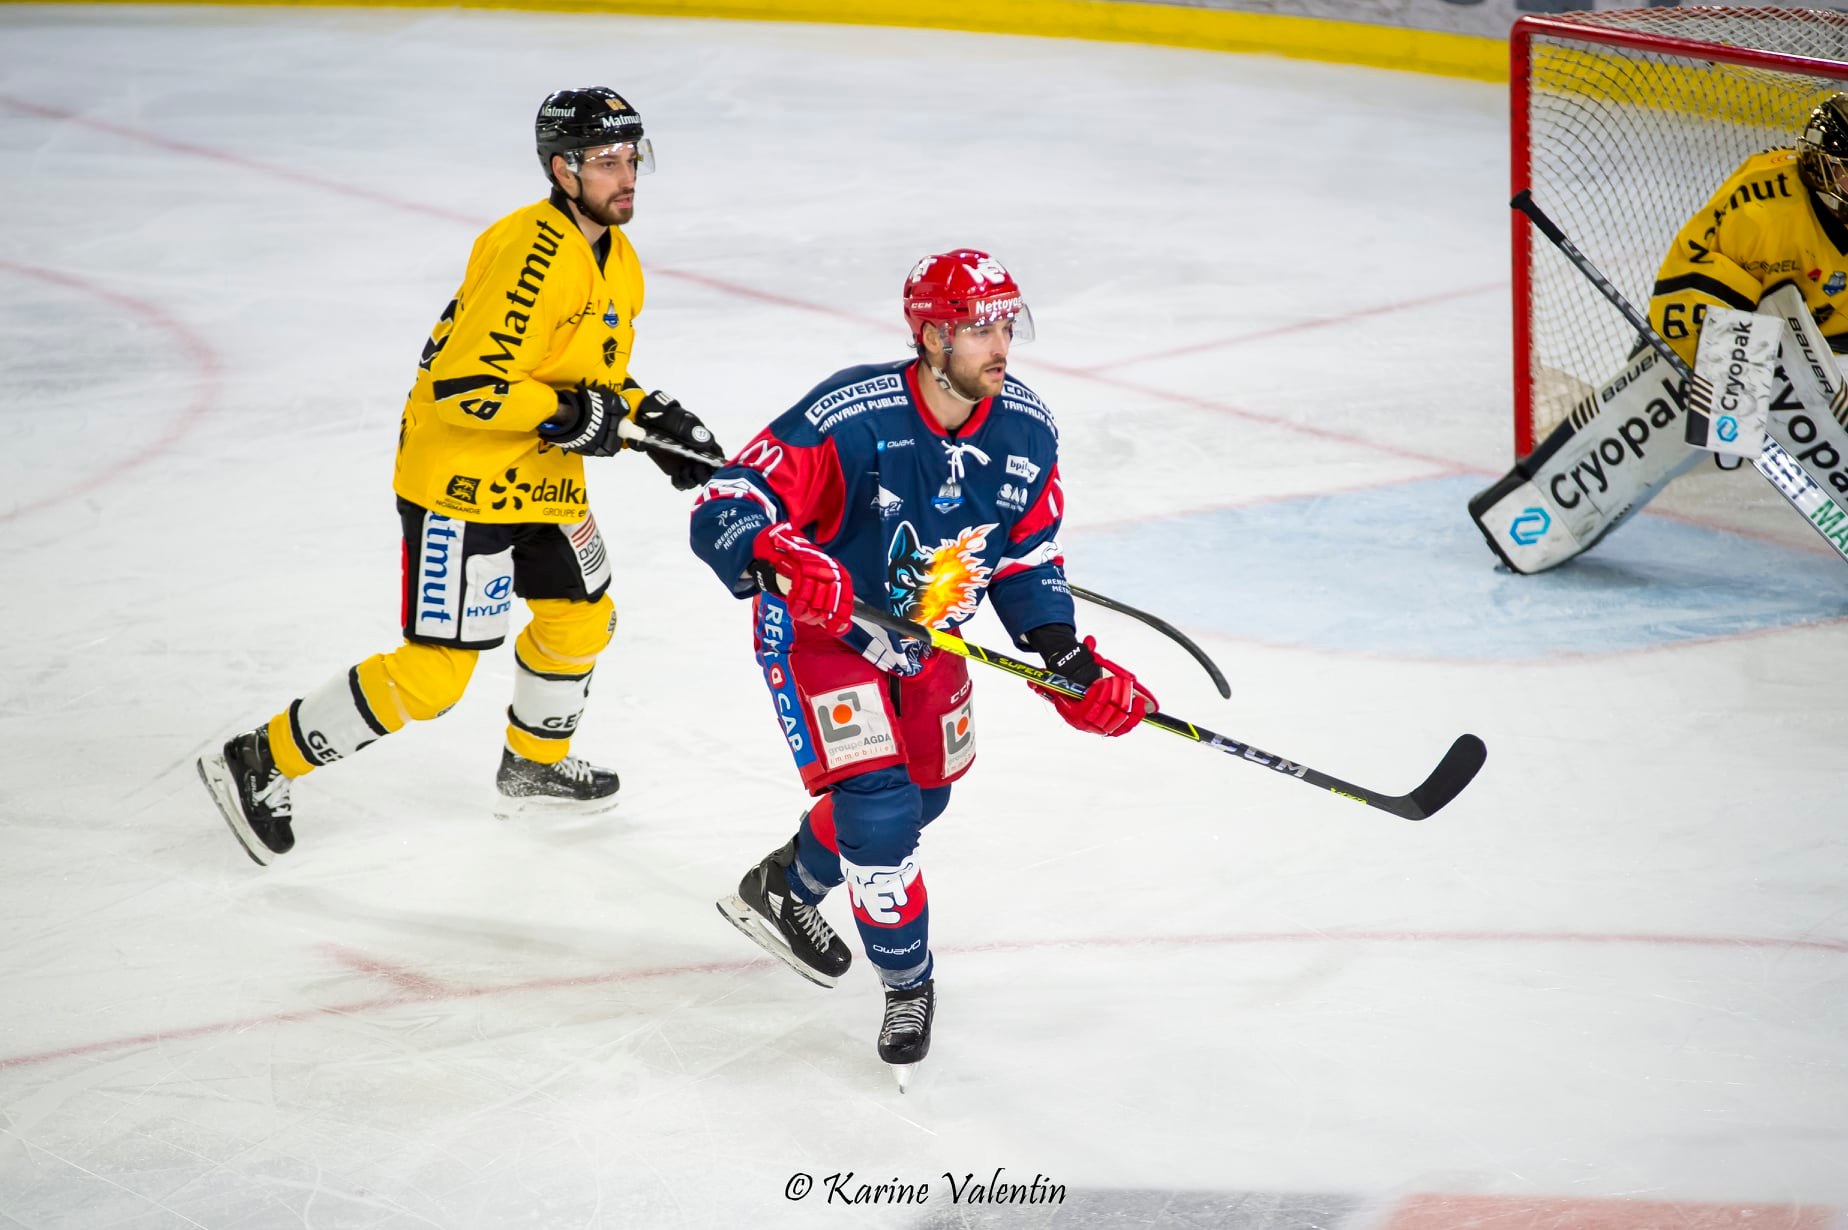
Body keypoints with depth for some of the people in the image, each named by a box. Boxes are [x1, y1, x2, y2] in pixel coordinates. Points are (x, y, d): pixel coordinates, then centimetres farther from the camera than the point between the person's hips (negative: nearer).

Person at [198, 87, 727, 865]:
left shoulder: (616, 258, 8)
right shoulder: (532, 253, -25)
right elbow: (467, 385, -28)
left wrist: (655, 419, 7)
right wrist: (567, 417, -23)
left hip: (539, 479, 10)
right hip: (463, 483, -10)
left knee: (582, 617, 24)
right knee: (435, 672, -8)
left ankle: (535, 765, 48)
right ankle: (261, 763, 2)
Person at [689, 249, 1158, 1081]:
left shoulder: (1026, 430, -14)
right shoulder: (849, 418, -32)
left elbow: (1028, 560, 0)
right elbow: (720, 511, -34)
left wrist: (1073, 663, -13)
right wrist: (778, 558, -56)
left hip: (927, 637, 7)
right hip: (818, 630, -7)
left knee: (921, 794, 22)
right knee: (878, 811, -17)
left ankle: (780, 890, 48)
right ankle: (908, 982, 8)